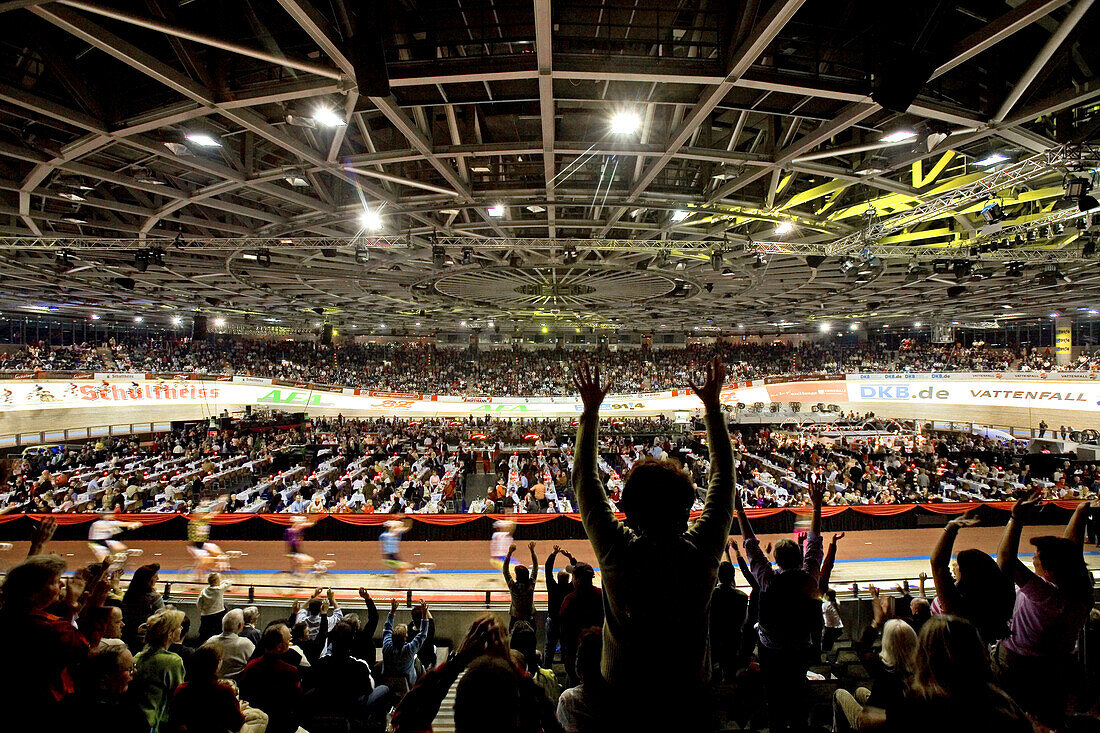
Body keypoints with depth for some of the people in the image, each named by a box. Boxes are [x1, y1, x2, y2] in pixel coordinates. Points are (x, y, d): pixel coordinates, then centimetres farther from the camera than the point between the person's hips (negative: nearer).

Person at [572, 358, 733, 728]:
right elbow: (723, 477, -9)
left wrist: (590, 411, -5)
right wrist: (713, 406, -1)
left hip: (624, 698, 0)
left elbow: (584, 480, -13)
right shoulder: (701, 551, -23)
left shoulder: (618, 552, -25)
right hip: (688, 698, 1)